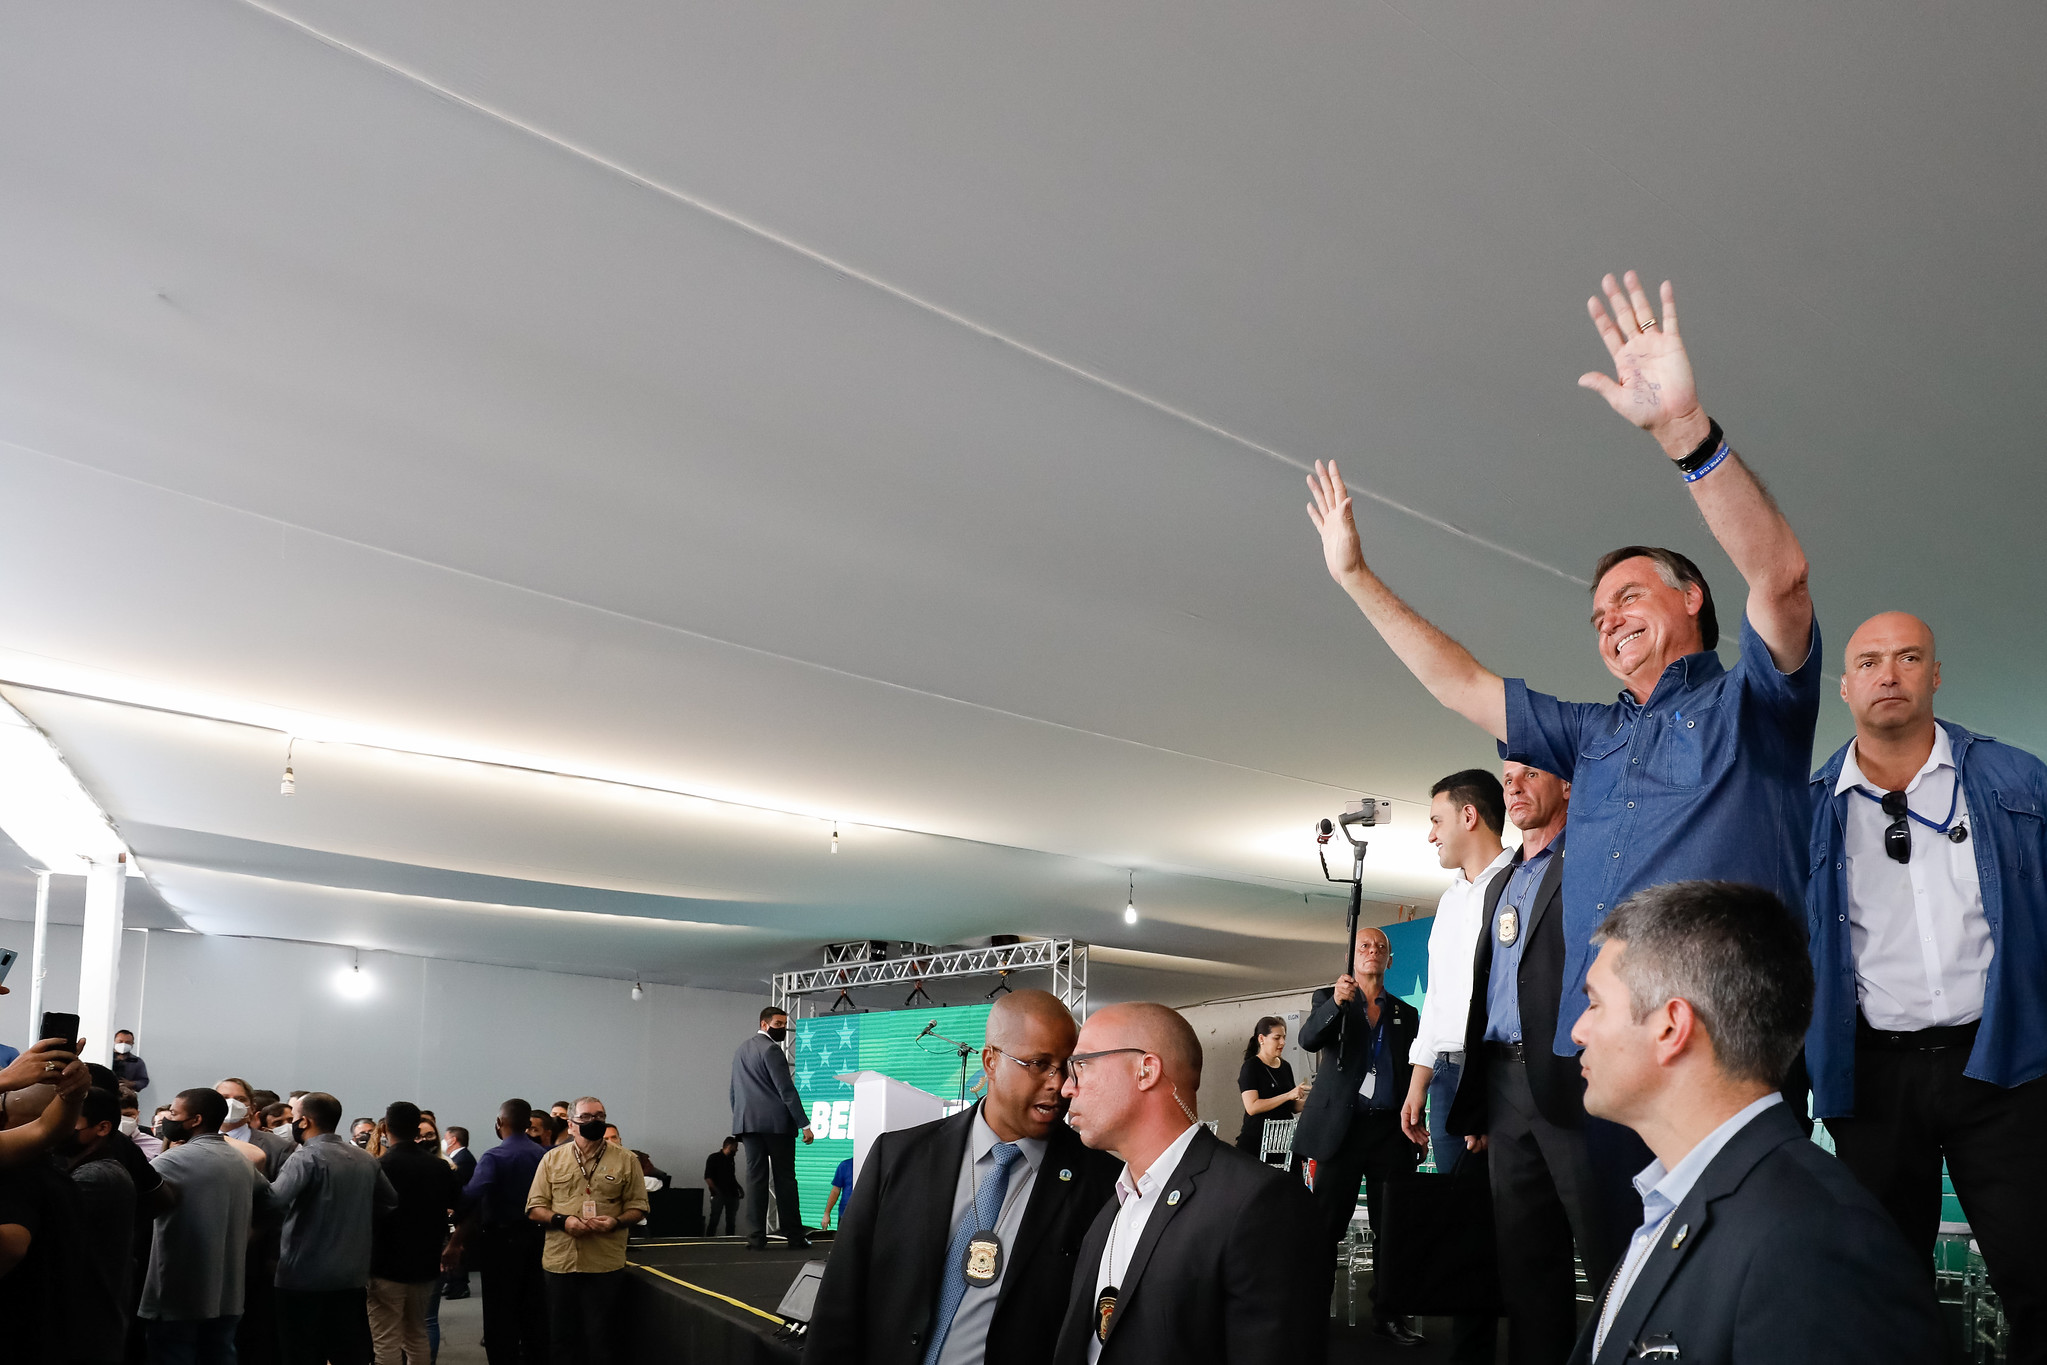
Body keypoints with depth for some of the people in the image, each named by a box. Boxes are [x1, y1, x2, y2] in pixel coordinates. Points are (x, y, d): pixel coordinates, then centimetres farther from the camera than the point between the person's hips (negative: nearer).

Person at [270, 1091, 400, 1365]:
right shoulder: (366, 1159, 8)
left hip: (305, 1277, -6)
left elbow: (274, 1200, -27)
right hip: (353, 1278, 6)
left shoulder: (308, 1157, -13)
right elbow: (389, 1202, 19)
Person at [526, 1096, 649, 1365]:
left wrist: (616, 1222, -14)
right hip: (560, 1262, 2)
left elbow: (638, 1207, 6)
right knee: (561, 1336, 9)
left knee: (601, 1340, 2)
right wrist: (563, 1221, -11)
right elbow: (535, 1207, 7)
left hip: (605, 1265, -2)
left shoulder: (625, 1160, 4)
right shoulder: (552, 1159, 8)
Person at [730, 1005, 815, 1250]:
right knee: (785, 1179, -1)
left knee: (755, 1178, 4)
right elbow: (786, 1090, -15)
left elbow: (734, 1092, 22)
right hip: (776, 1122, -7)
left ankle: (756, 1237, -1)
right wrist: (804, 1124, -14)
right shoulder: (770, 1049, -9)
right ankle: (794, 1235, 3)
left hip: (747, 1122, 7)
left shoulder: (741, 1050, 18)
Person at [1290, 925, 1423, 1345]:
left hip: (1390, 1130, 3)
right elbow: (1308, 1039, -12)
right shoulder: (1328, 999, 7)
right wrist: (1337, 1002, -28)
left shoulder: (1406, 1014, 16)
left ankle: (1387, 1313, 11)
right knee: (1325, 1227, -3)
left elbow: (1412, 1075, 17)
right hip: (1340, 1126, -3)